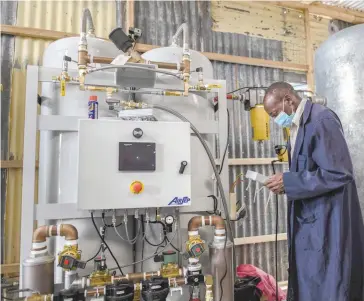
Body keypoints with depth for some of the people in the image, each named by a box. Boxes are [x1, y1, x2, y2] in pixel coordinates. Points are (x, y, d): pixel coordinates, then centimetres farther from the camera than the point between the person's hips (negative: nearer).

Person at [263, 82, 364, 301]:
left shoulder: (322, 119, -18)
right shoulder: (298, 125, 9)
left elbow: (338, 173, -23)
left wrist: (288, 182, -20)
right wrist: (285, 182, 1)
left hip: (327, 221, -9)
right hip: (307, 219, 9)